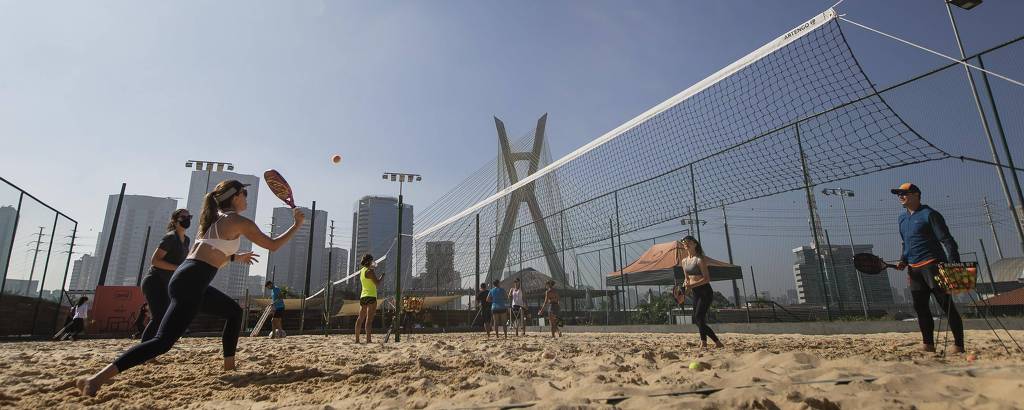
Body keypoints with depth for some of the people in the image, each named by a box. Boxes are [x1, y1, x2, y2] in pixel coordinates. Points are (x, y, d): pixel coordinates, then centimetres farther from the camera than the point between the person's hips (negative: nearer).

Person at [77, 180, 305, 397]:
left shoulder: (213, 220, 19)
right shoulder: (239, 222, -6)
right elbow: (273, 245, -1)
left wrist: (236, 257, 37)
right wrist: (298, 224, 8)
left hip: (186, 279, 10)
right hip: (191, 284, -10)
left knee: (235, 312, 22)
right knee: (163, 342, -11)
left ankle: (229, 366, 24)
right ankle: (96, 379, -14)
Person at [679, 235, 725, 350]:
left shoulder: (700, 259, -12)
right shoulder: (684, 261, 9)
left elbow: (707, 279, -16)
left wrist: (692, 285, -24)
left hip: (705, 291, -8)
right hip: (695, 293, 8)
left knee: (699, 317, -16)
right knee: (697, 321, 8)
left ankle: (703, 343, -12)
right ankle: (718, 343, 19)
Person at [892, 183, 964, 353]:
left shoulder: (929, 214, -7)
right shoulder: (902, 218, 16)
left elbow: (947, 240, -12)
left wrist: (954, 263, -20)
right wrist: (903, 261, 10)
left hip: (932, 264, -7)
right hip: (914, 269, 8)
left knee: (947, 305, -4)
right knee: (920, 306, 8)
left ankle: (959, 345, 2)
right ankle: (928, 343, 15)